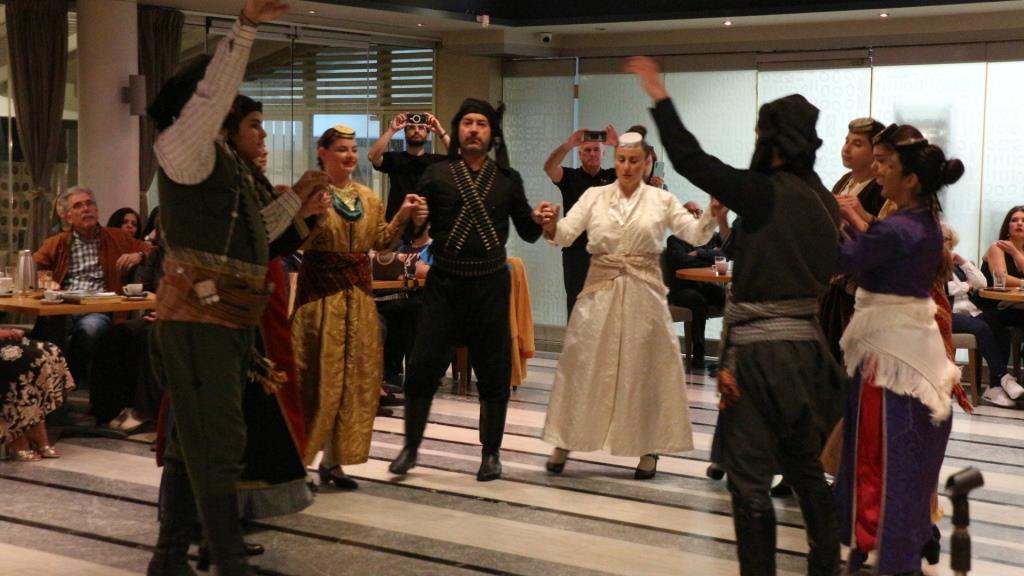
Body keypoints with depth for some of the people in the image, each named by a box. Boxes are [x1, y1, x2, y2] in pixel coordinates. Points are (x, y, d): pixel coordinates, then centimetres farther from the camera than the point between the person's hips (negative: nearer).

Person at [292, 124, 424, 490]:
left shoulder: (368, 197, 13)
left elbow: (380, 241, 15)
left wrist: (402, 218, 1)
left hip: (358, 292, 6)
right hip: (320, 290, -6)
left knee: (356, 377, 5)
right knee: (318, 375, -7)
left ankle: (333, 460, 15)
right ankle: (296, 459, 4)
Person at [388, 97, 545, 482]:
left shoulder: (508, 179, 6)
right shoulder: (436, 175, 3)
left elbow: (528, 234, 8)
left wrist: (539, 220, -13)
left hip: (490, 285, 1)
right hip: (444, 283, -1)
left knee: (494, 372, 6)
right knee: (423, 366, -2)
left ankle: (491, 453, 19)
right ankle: (411, 447, 13)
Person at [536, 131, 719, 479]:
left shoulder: (661, 200, 2)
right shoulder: (594, 196, 4)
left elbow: (696, 235, -5)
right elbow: (564, 235, -4)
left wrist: (712, 215, -25)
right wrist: (551, 224, -26)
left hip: (643, 294, -1)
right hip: (600, 291, 1)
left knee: (644, 369, 5)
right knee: (582, 365, 4)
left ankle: (648, 450, 18)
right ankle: (564, 444, 16)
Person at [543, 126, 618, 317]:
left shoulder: (613, 177, 9)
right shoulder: (570, 177, 6)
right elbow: (549, 167, -13)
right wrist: (568, 144, -30)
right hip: (577, 251, -1)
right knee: (576, 304, 0)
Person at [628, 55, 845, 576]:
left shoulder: (766, 192, -15)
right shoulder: (822, 199, 6)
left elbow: (689, 160, -13)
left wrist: (659, 96, -5)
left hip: (764, 352, -8)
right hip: (808, 347, 8)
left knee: (750, 478, 1)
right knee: (805, 467, 20)